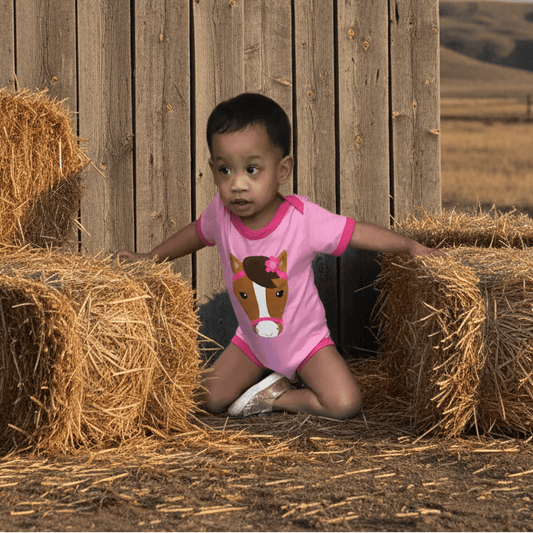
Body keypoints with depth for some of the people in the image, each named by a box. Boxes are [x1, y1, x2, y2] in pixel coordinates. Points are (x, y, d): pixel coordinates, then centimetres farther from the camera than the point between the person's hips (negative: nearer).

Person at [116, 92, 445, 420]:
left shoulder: (302, 217, -30)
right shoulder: (220, 212, -18)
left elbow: (358, 233, -21)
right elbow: (198, 233, 6)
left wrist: (414, 248, -20)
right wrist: (150, 258, 11)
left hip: (306, 339, -3)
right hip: (253, 340, 3)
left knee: (345, 404, -20)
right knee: (211, 400, -4)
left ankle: (276, 396, 3)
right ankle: (270, 372, 16)